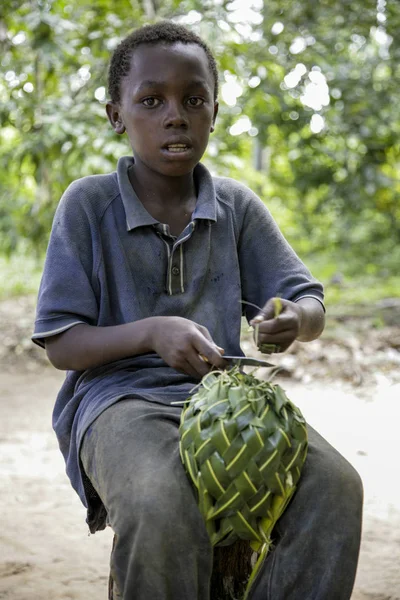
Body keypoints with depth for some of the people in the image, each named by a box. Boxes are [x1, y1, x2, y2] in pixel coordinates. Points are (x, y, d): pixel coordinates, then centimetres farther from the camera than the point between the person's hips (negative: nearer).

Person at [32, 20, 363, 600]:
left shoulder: (238, 205, 9)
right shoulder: (88, 204, 0)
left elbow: (312, 307, 11)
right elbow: (61, 344, -2)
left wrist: (292, 321, -16)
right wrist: (153, 333, -21)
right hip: (121, 395, -3)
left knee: (335, 486, -25)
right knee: (161, 511, -37)